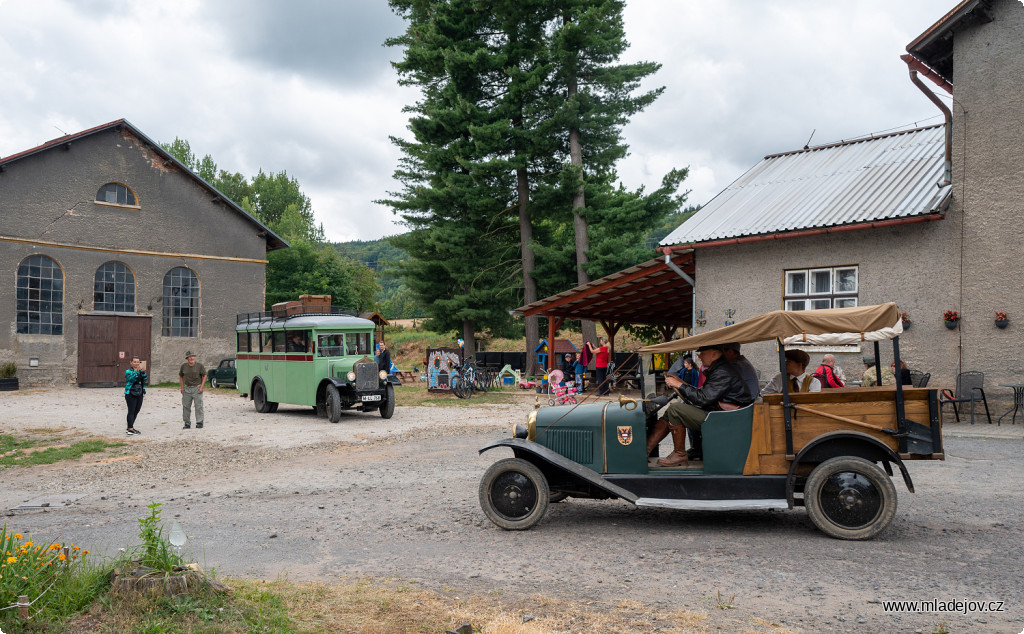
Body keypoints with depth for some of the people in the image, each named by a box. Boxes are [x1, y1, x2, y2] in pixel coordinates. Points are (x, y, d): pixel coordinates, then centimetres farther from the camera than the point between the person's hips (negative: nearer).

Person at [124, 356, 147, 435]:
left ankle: (130, 427, 24)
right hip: (130, 394, -6)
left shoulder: (141, 371, 10)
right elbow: (132, 379, -23)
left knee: (136, 411, 12)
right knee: (131, 411, -7)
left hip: (139, 394, 6)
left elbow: (145, 379, -6)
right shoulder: (128, 371, -4)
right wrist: (138, 371, -32)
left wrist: (143, 371, -22)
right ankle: (130, 430, -6)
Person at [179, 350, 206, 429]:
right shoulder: (183, 366, 4)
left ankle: (199, 423, 0)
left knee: (198, 406, -6)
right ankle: (187, 423, 13)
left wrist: (201, 387, -9)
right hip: (187, 388, 3)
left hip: (197, 388, -3)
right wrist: (182, 388, 6)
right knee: (186, 406, 4)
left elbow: (204, 376, -1)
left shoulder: (199, 366, -4)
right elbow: (181, 377, 15)